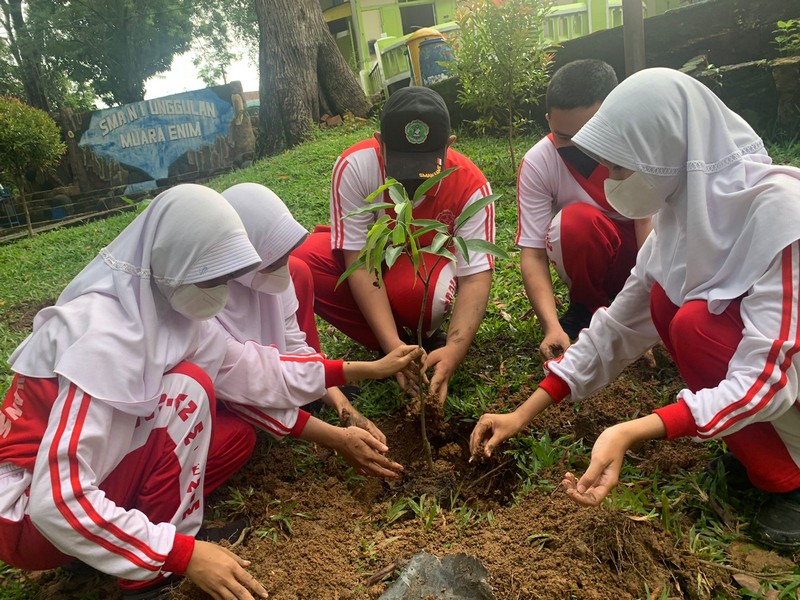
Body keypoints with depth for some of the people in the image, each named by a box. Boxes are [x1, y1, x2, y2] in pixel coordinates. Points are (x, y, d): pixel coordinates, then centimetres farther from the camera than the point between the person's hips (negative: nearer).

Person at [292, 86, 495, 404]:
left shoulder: (471, 185, -27)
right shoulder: (354, 166, -29)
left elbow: (476, 276, -28)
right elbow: (359, 260, -30)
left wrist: (455, 349, -45)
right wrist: (393, 345, -39)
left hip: (427, 261, -1)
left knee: (412, 289, -39)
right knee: (301, 262, -29)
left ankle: (427, 336, -1)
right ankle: (402, 340, -15)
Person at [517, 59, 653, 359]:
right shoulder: (537, 164, -20)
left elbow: (650, 229, -27)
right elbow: (532, 253, -21)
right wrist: (552, 326, -36)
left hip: (640, 252, 0)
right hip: (593, 263, 0)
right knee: (576, 220, -34)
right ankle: (586, 306, -6)